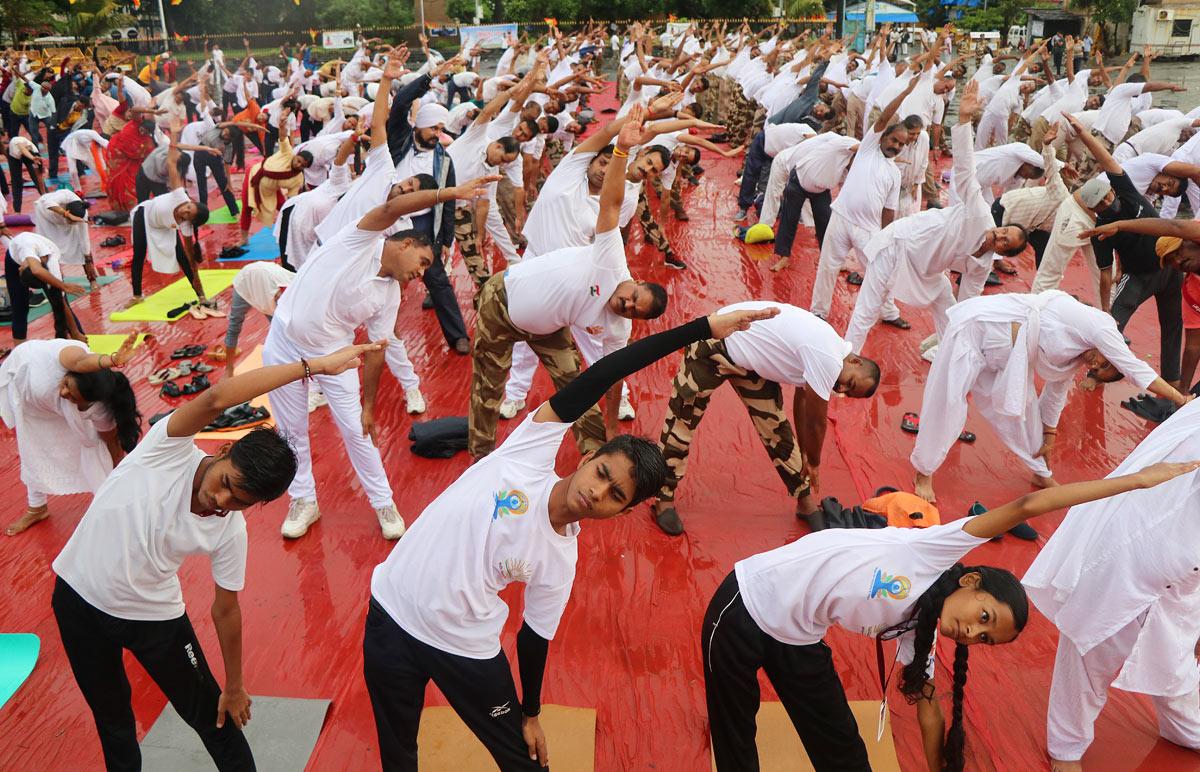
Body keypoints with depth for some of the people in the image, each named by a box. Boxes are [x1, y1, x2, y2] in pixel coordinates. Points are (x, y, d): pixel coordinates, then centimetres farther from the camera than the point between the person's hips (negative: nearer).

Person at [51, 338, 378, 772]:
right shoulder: (169, 448, -27)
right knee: (110, 714, 21)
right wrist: (314, 365, -46)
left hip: (152, 616, 0)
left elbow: (226, 609, -7)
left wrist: (235, 686, 0)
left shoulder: (230, 532, -20)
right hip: (78, 597, 0)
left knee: (210, 713, 4)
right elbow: (218, 398, -44)